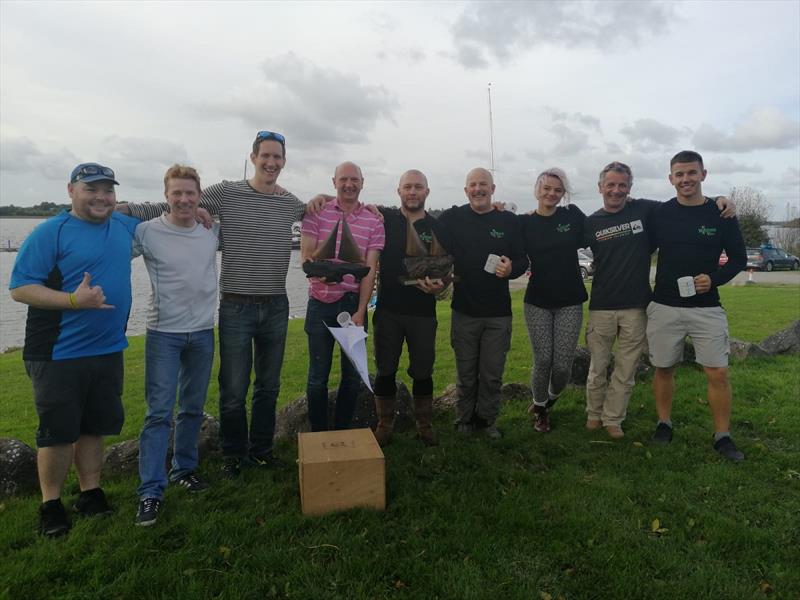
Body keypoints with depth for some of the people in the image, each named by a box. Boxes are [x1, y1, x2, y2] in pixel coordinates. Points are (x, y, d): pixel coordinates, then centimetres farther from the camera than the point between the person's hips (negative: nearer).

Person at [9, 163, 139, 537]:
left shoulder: (125, 226, 9)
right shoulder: (50, 233, -9)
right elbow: (19, 288, -11)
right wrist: (73, 300, -24)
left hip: (109, 351, 5)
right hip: (59, 354, -5)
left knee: (95, 427, 14)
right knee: (58, 432, 3)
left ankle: (90, 493, 29)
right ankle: (50, 504, 21)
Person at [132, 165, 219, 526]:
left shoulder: (213, 231, 2)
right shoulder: (147, 232, -8)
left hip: (203, 333, 4)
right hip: (163, 334, -3)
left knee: (193, 409, 14)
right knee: (159, 412, -3)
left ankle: (184, 469, 31)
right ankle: (150, 492, 5)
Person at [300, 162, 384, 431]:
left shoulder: (373, 221, 2)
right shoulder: (316, 214, 2)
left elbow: (370, 269, -2)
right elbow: (307, 257, -4)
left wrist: (360, 311, -10)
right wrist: (321, 271, -28)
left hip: (354, 304, 1)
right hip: (321, 304, -1)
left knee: (352, 375, 8)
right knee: (318, 376, 5)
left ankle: (342, 432, 26)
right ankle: (317, 433, 22)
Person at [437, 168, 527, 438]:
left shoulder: (509, 220, 3)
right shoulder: (452, 218, 0)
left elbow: (523, 260, 2)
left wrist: (511, 269, -18)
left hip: (498, 312, 1)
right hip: (464, 310, -1)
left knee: (492, 374, 9)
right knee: (466, 373, 10)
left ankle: (487, 420, 27)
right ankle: (465, 420, 27)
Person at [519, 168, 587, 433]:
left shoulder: (572, 215, 1)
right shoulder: (524, 222, 1)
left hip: (570, 301, 1)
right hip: (537, 301, 0)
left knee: (563, 363, 0)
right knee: (543, 360, -2)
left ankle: (551, 398, 32)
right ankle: (540, 408, 24)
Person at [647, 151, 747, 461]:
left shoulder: (721, 214, 0)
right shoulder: (660, 213, 0)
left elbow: (738, 258, 5)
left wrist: (715, 278, -13)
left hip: (707, 307, 0)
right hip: (664, 307, 1)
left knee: (718, 372, -2)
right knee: (663, 368, 9)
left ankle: (722, 436, 13)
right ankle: (664, 424, 26)